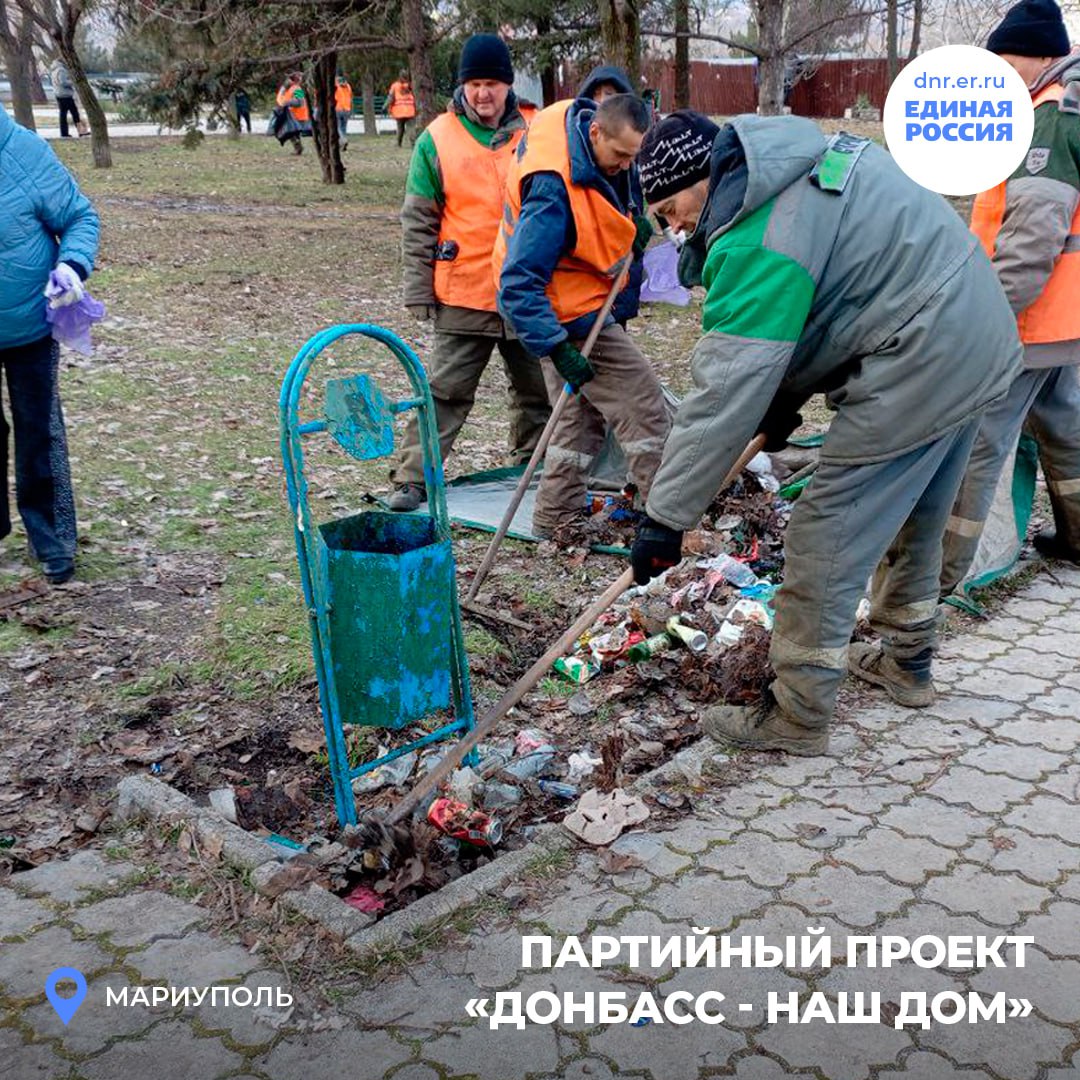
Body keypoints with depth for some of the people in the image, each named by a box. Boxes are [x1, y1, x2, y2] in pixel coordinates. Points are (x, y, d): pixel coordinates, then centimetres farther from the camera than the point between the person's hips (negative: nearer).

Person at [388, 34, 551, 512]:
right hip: (464, 296, -3)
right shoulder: (437, 139, -2)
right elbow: (417, 221, 0)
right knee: (445, 391, -2)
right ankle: (414, 479, 5)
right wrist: (418, 289, -4)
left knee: (538, 389, 14)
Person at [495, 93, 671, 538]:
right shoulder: (553, 190, -33)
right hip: (573, 315, -10)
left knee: (580, 414, 17)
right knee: (644, 408, -6)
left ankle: (554, 519, 26)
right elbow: (519, 283, -33)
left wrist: (634, 224, 12)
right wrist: (557, 349, -36)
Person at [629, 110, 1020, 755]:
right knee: (914, 522, 25)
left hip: (919, 371, -11)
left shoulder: (758, 244, -22)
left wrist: (666, 519, -21)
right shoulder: (802, 162, 9)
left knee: (827, 539, -3)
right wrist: (787, 396, 11)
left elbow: (726, 393, -25)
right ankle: (907, 663, 43)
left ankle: (798, 718, 8)